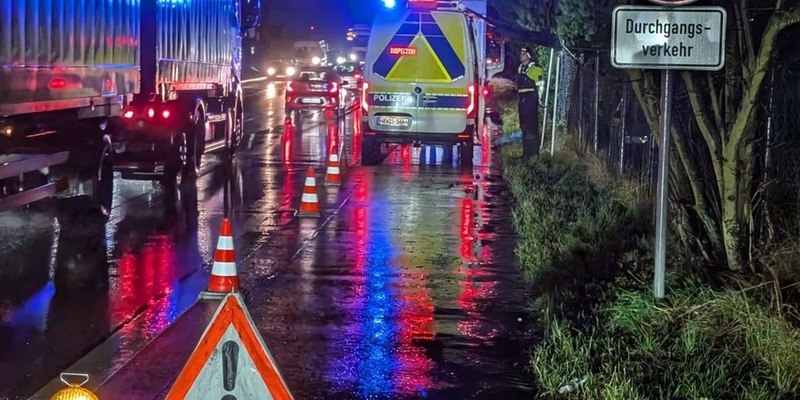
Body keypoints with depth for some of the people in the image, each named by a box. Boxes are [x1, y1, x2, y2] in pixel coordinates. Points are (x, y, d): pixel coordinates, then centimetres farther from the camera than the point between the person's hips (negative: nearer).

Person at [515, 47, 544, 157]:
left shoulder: (535, 68, -7)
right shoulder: (520, 68, 17)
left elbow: (540, 84, -10)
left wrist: (539, 98, -13)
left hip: (531, 98, -9)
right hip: (522, 98, 9)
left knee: (531, 124, -9)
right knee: (523, 125, 12)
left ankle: (534, 151, -6)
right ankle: (526, 150, 19)